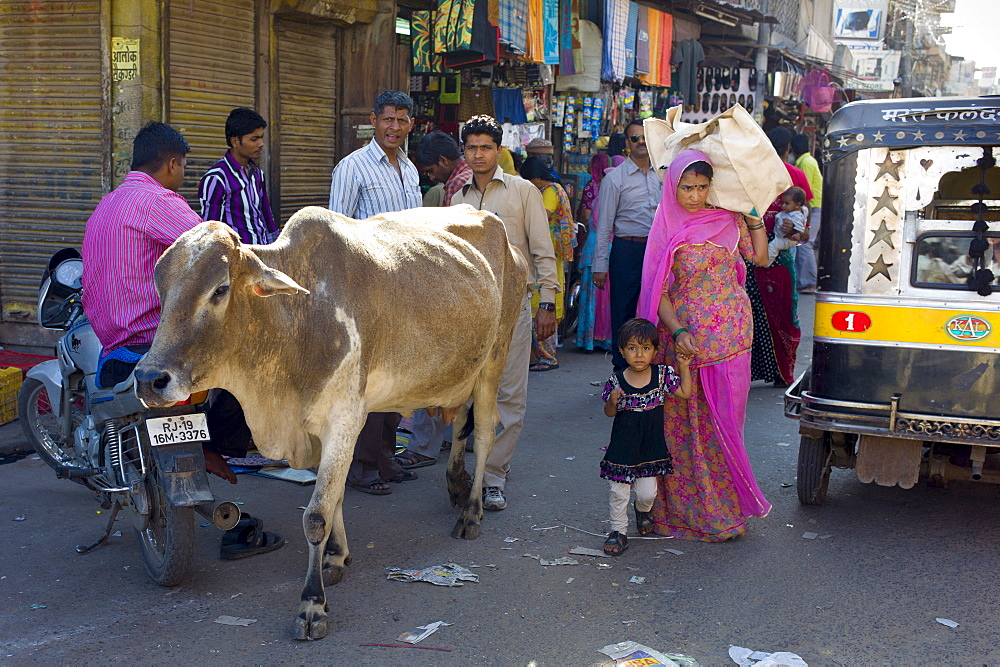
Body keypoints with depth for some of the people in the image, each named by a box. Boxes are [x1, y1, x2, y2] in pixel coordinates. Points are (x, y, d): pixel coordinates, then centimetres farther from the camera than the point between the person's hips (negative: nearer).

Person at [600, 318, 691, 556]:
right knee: (618, 491, 3)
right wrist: (613, 402, -21)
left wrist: (684, 367, -5)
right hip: (623, 446, -1)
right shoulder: (617, 381, -9)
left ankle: (643, 510, 40)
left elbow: (685, 393, 3)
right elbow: (609, 413, 1)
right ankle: (619, 531, 22)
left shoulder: (662, 375, -5)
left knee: (647, 492, 4)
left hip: (652, 446, 1)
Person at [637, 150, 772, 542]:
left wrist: (754, 215, 5)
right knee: (684, 423, 2)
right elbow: (658, 291, -7)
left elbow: (760, 258, 13)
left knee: (723, 420, 5)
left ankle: (724, 507, 17)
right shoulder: (668, 230, -3)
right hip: (686, 338, -2)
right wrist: (678, 331, -20)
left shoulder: (727, 219, 5)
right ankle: (687, 506, 14)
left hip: (729, 336, 2)